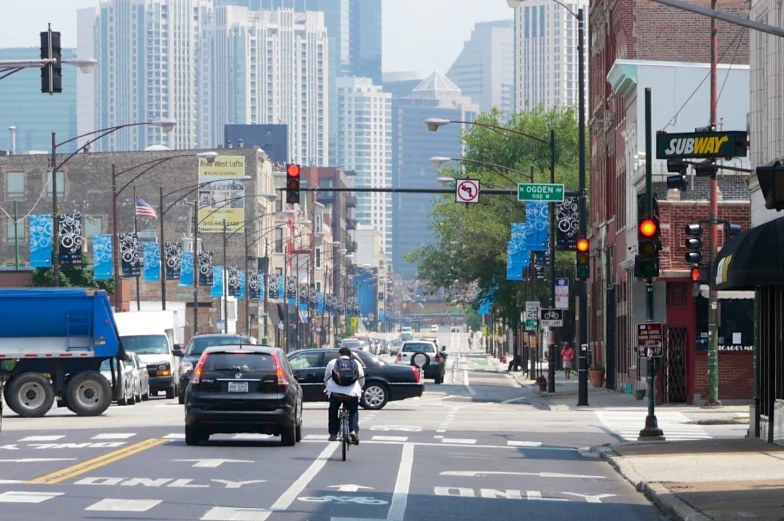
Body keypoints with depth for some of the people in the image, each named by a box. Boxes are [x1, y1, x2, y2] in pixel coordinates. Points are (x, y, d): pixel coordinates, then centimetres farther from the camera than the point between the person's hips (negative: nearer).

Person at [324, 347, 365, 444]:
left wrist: (328, 388, 40)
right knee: (353, 412, 18)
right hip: (352, 393, 1)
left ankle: (333, 434, 19)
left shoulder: (332, 363, 15)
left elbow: (326, 378, 21)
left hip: (335, 392, 0)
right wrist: (358, 389, 40)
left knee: (333, 412, 22)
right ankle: (354, 431, -5)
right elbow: (362, 381, 21)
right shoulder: (356, 364, 18)